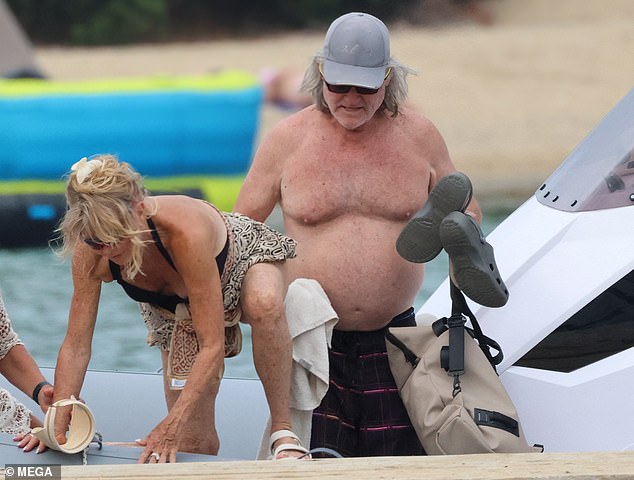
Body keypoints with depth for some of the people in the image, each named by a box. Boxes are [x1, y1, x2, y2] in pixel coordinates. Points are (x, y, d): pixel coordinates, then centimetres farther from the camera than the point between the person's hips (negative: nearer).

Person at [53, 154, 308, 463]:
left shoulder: (185, 229, -46)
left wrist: (172, 424, -51)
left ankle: (283, 431, -29)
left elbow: (213, 347, -44)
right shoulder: (92, 252, -32)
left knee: (264, 305, -42)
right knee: (192, 444, 0)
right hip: (178, 309, 4)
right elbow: (76, 346, -24)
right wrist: (57, 426, -35)